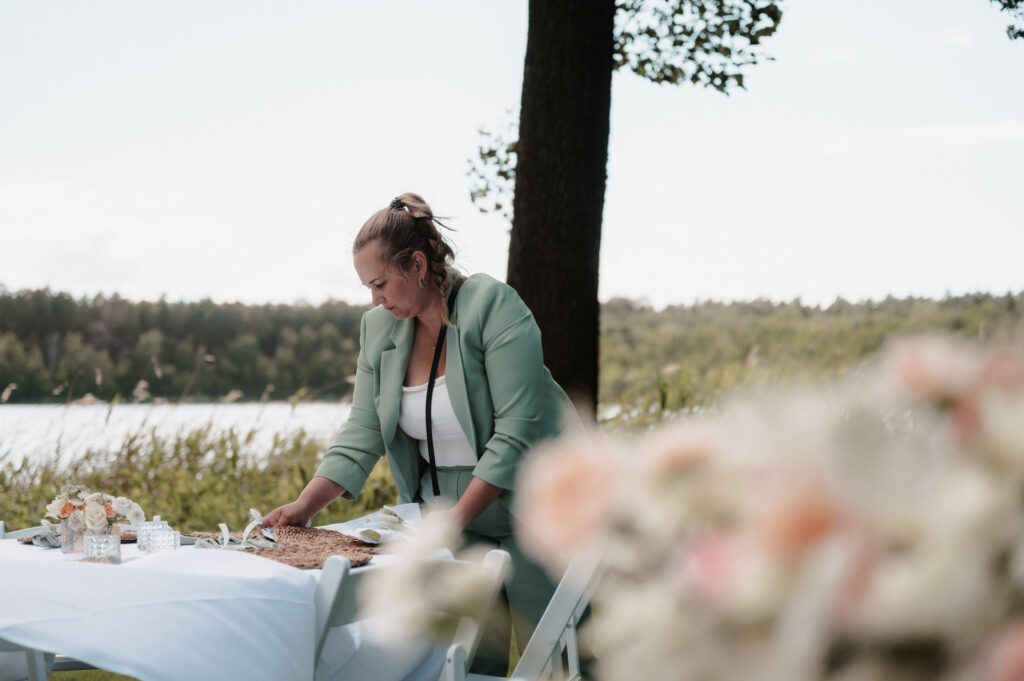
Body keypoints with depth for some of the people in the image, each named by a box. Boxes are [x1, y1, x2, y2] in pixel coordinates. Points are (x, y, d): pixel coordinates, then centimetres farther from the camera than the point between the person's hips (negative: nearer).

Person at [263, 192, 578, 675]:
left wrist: (458, 517, -24)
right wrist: (305, 506, -12)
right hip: (446, 511, 5)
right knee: (472, 659, 1)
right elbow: (361, 434, 1)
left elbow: (516, 430, -21)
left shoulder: (494, 306, -16)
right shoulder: (379, 328, 3)